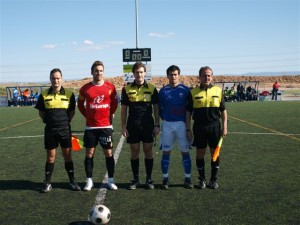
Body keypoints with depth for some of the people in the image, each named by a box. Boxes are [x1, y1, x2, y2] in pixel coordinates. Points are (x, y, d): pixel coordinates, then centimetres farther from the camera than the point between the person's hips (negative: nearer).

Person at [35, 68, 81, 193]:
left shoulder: (69, 94, -1)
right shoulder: (44, 95, 0)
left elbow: (72, 111, 9)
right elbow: (41, 112, 10)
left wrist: (66, 121, 2)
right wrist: (48, 121, 3)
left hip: (65, 129, 0)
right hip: (50, 130, 0)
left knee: (68, 156, 7)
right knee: (50, 157, 8)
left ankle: (72, 181, 18)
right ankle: (47, 183, 19)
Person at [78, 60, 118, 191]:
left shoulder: (110, 87, -1)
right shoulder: (85, 88, 0)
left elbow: (114, 103, 11)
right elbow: (80, 104, 13)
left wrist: (110, 115, 6)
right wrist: (87, 115, 6)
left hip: (106, 126, 0)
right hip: (90, 127, 1)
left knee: (108, 153, 4)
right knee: (89, 154, 5)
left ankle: (110, 180, 15)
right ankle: (89, 181, 16)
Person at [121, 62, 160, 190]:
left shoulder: (151, 89, 2)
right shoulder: (127, 89, 2)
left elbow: (156, 108, 5)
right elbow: (123, 109, 5)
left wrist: (157, 125, -1)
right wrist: (123, 126, -1)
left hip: (148, 125, 0)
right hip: (132, 125, 0)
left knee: (148, 151, 4)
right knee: (134, 152, 6)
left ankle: (149, 179, 16)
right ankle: (135, 179, 17)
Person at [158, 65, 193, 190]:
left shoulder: (185, 90, 1)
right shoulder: (163, 91, 4)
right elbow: (159, 108, 9)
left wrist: (187, 120, 1)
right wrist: (164, 118, 2)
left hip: (182, 124, -1)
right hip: (167, 124, 1)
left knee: (185, 152, 3)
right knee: (166, 152, 5)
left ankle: (187, 178, 13)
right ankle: (165, 178, 15)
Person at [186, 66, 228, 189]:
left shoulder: (218, 90, 3)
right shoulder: (193, 92, 0)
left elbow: (223, 111, 7)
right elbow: (188, 112, 3)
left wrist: (224, 127, 2)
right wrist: (188, 129, -1)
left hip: (215, 126, 1)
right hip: (199, 127, -1)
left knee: (215, 152, 7)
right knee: (200, 153, 6)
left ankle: (213, 179, 21)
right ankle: (202, 179, 21)